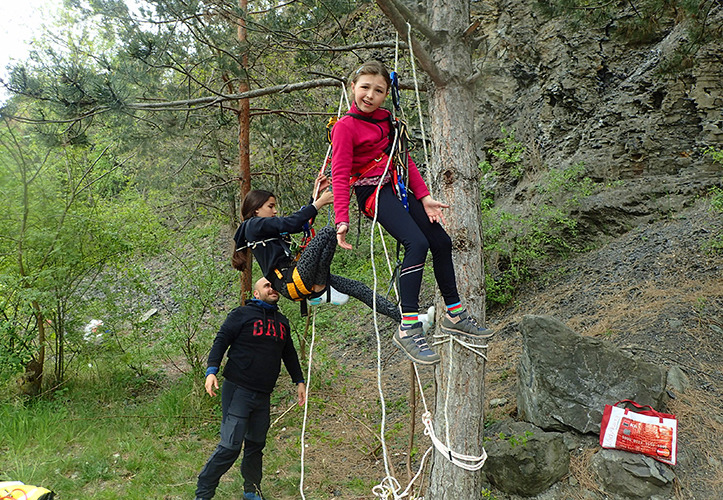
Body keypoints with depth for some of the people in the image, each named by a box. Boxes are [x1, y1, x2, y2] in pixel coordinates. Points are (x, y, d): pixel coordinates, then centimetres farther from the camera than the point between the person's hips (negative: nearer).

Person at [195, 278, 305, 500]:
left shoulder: (282, 322, 17)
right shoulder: (243, 314, -1)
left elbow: (289, 354, 27)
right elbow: (221, 340, -5)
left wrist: (299, 381, 24)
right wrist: (212, 370, -18)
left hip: (263, 396, 6)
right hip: (238, 390, -6)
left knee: (256, 445, 12)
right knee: (230, 446, -8)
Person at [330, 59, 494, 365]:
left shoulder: (386, 118, 13)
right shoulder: (345, 126, -9)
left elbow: (404, 159, 12)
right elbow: (340, 175, -16)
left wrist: (424, 197, 1)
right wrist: (342, 220, -26)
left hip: (400, 189, 9)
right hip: (373, 192, -8)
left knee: (442, 242, 9)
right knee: (417, 243, -27)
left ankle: (455, 315, 24)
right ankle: (407, 328, -23)